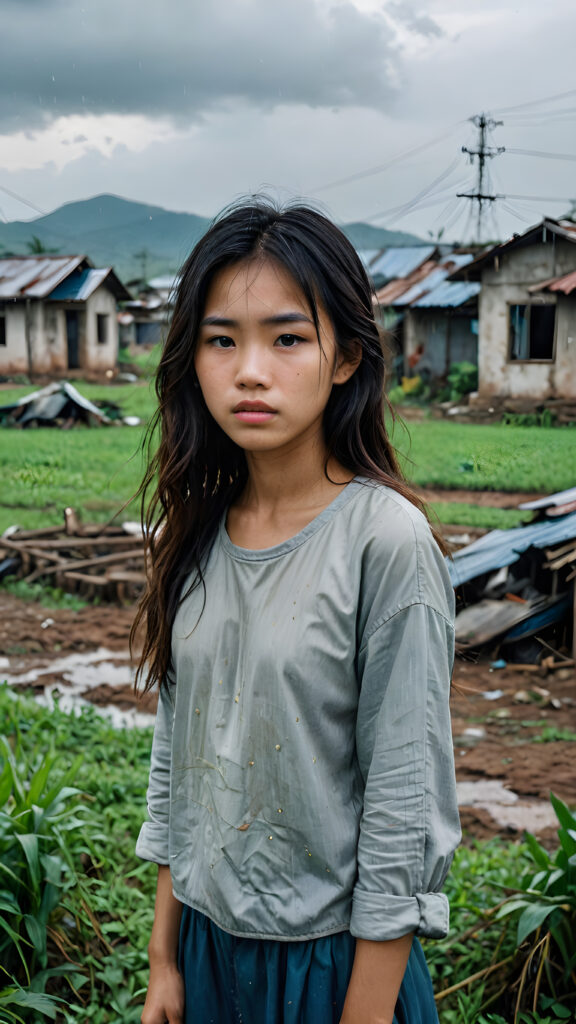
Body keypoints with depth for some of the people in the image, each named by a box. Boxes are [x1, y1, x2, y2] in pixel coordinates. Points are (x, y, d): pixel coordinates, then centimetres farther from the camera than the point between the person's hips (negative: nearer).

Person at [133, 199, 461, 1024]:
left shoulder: (387, 540, -18)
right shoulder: (195, 532, -1)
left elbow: (406, 800, -16)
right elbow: (176, 748, 5)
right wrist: (165, 956, 8)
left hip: (331, 957, -5)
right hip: (208, 938, 5)